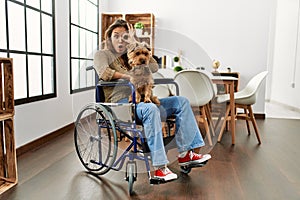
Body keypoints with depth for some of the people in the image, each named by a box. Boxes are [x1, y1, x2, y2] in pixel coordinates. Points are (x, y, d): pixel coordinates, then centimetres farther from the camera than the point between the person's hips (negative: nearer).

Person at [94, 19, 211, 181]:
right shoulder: (102, 54, 10)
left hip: (140, 100, 7)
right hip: (121, 103, -7)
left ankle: (185, 154, -10)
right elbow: (104, 73, -15)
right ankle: (159, 168, -36)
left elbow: (154, 68, 14)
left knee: (181, 102, -5)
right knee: (150, 109, -37)